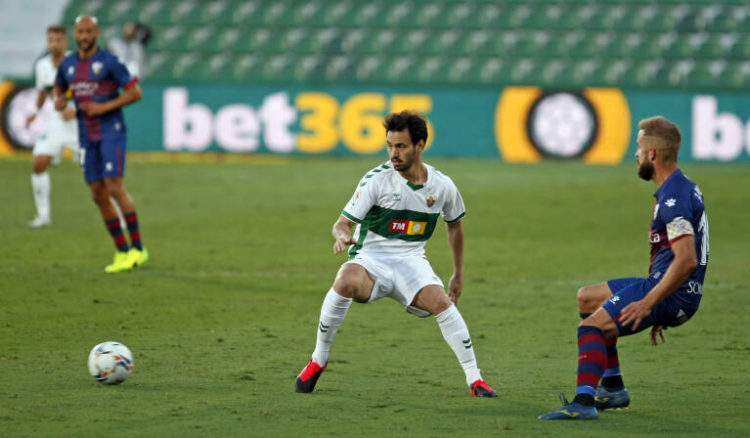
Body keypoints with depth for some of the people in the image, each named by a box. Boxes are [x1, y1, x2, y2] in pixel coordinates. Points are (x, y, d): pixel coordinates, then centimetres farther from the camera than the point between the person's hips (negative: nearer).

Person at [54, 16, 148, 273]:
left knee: (115, 188, -17)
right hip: (87, 137, 6)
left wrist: (104, 107, -18)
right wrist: (59, 101, 1)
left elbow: (135, 93, -10)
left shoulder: (109, 62, -9)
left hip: (111, 132, -6)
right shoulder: (68, 65, 8)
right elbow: (60, 89, 26)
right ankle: (122, 252, 11)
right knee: (99, 195, 3)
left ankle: (137, 249, -10)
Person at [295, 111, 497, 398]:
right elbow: (343, 223, -11)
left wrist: (458, 273, 24)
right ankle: (318, 360, -17)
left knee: (440, 302, -28)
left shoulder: (442, 186, 1)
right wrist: (342, 235, -36)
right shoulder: (376, 180, -9)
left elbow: (454, 224, 21)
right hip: (370, 260, -2)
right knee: (346, 283, -36)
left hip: (411, 261, 2)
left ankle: (475, 380, -17)